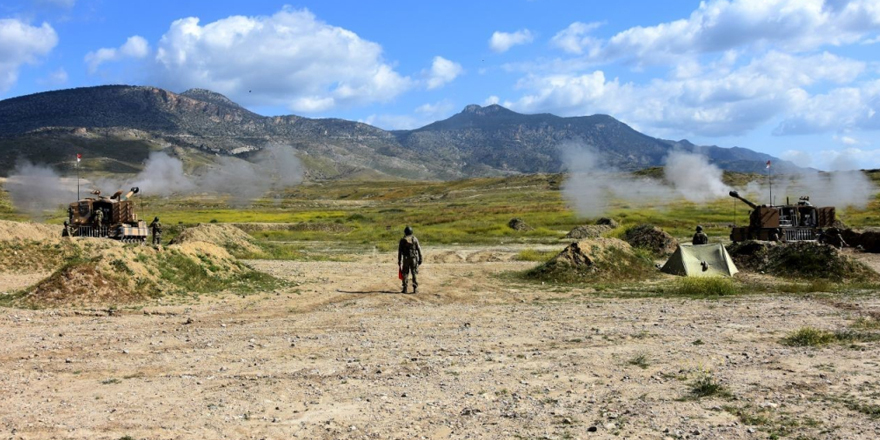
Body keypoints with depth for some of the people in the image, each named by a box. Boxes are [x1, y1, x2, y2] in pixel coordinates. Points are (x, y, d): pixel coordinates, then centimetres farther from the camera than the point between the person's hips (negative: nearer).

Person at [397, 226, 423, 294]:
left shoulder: (402, 240, 1)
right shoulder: (415, 239, 2)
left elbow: (400, 252, 0)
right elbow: (419, 250, -1)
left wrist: (399, 262, 4)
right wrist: (420, 259, 3)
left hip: (406, 259, 0)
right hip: (414, 259, 0)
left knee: (405, 274, 8)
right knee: (414, 274, 3)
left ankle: (405, 289, 4)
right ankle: (415, 289, -4)